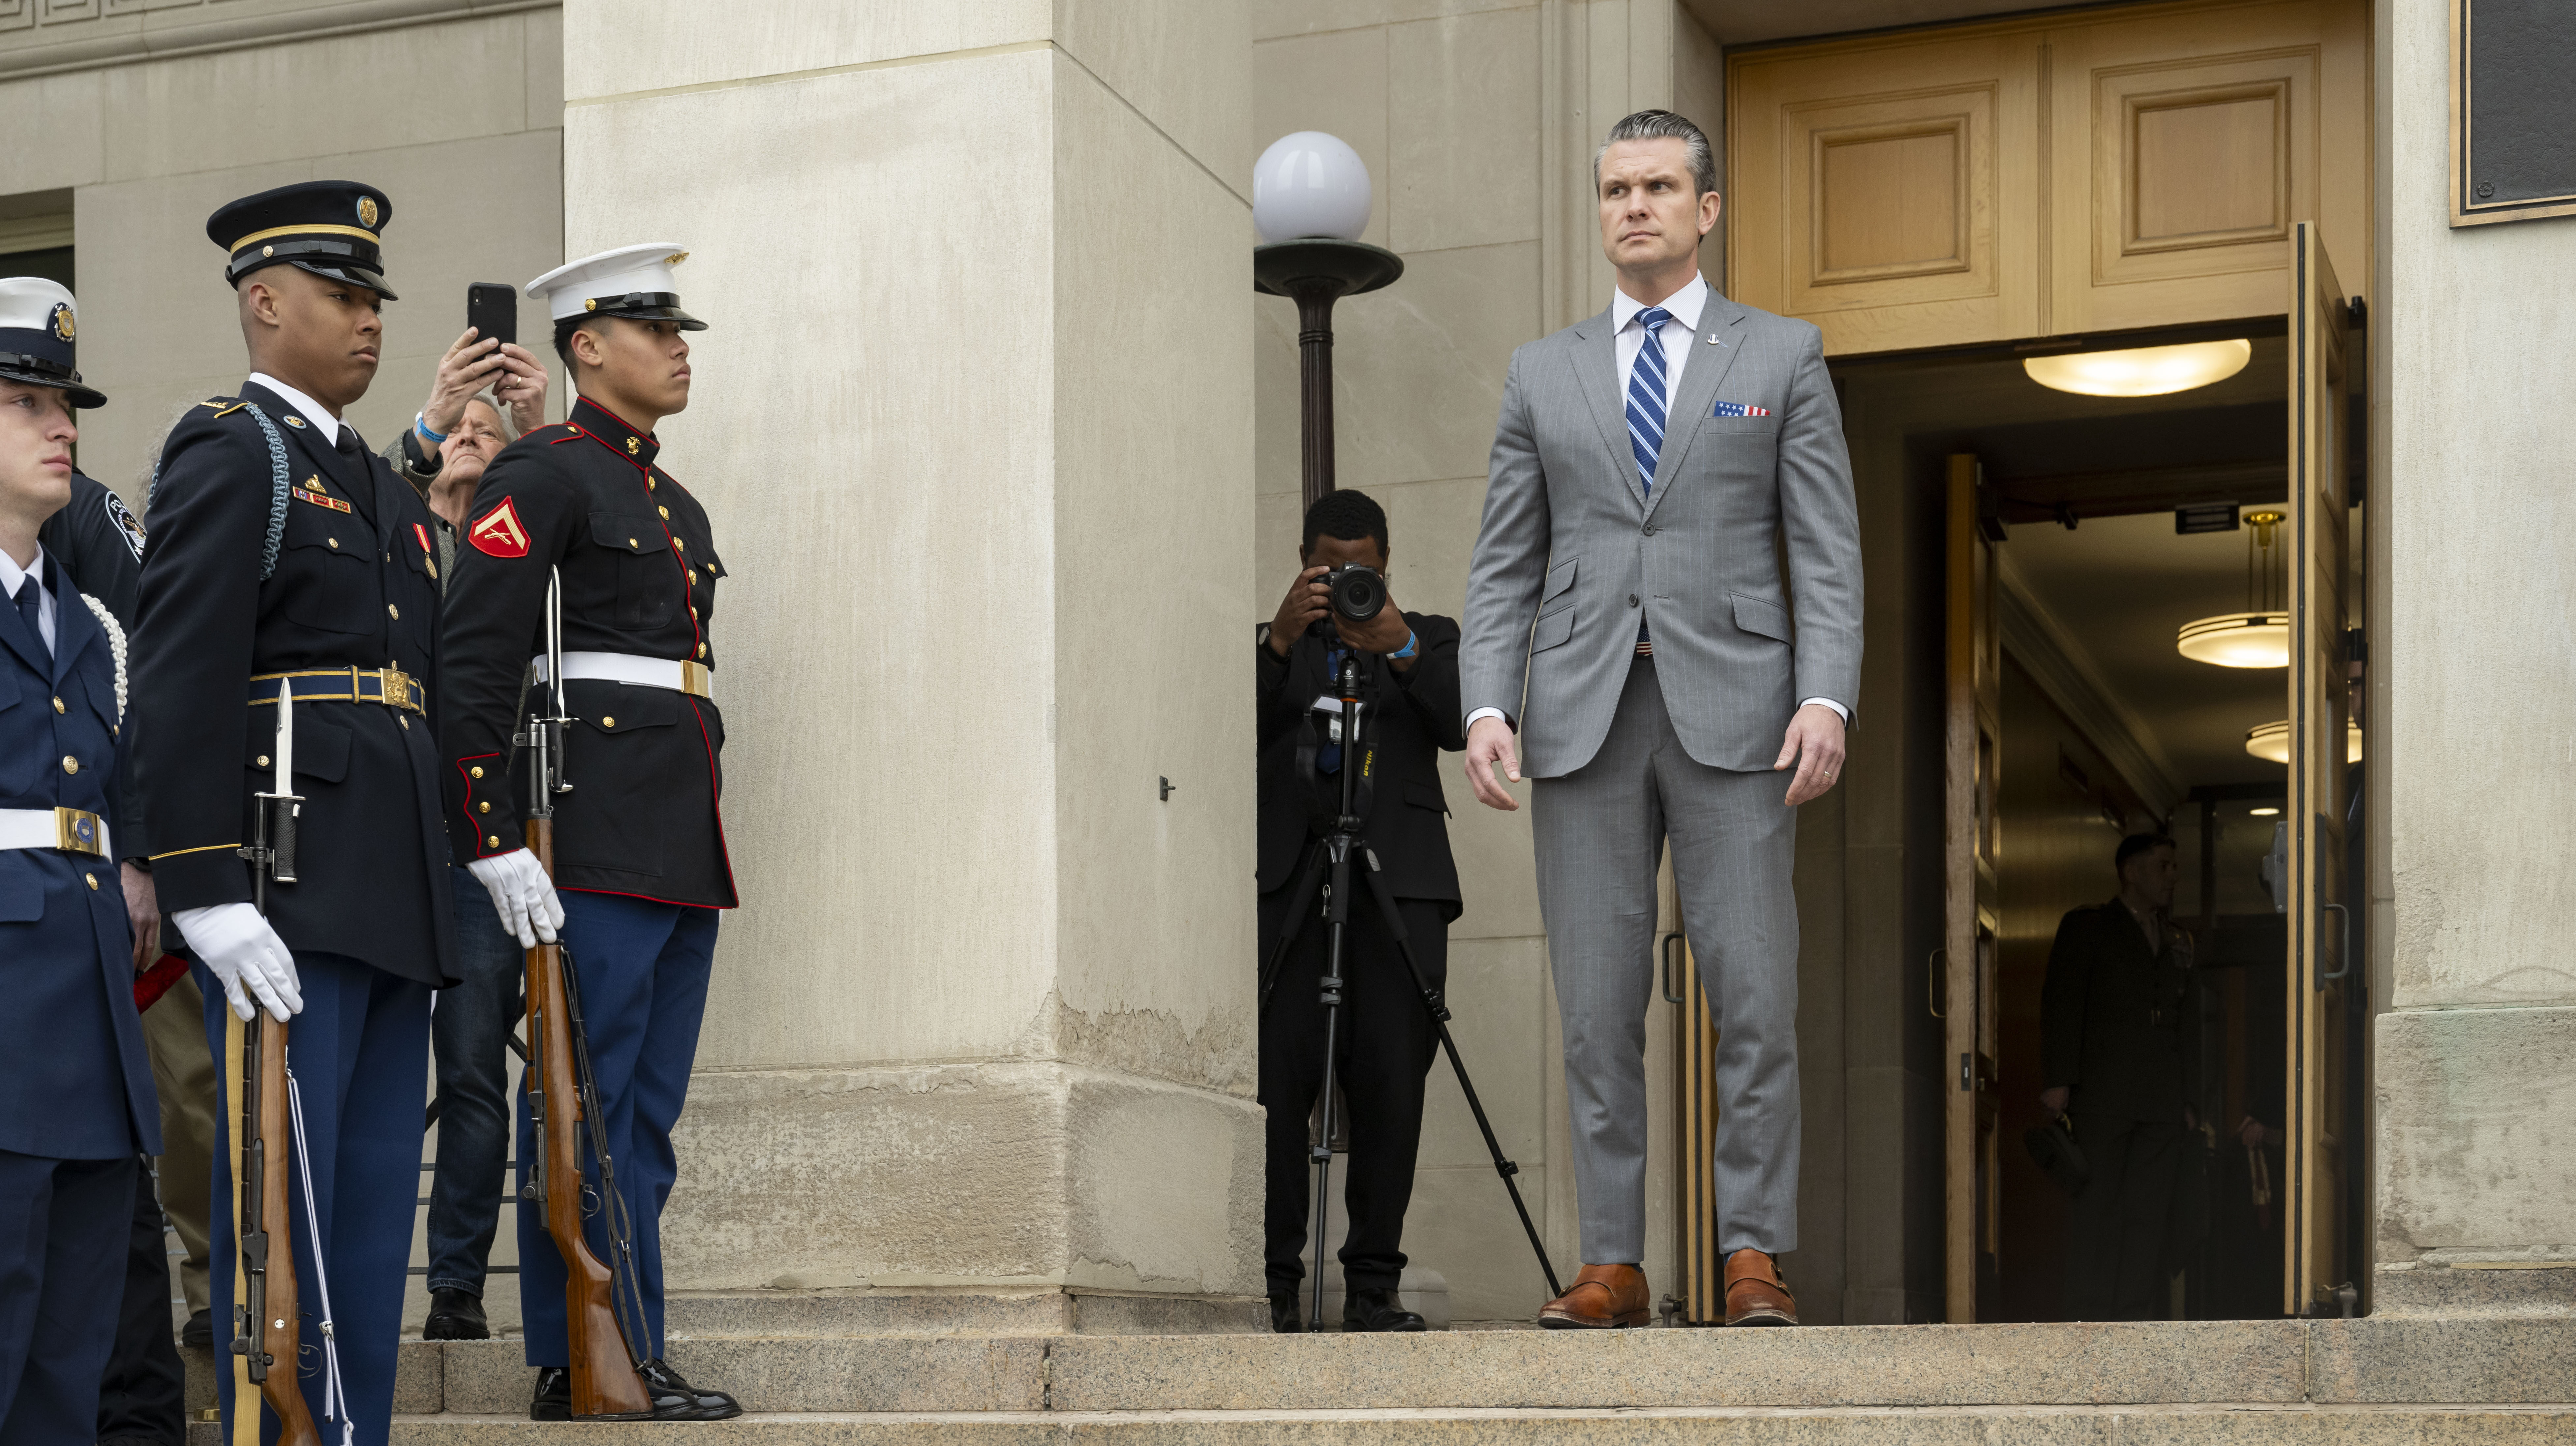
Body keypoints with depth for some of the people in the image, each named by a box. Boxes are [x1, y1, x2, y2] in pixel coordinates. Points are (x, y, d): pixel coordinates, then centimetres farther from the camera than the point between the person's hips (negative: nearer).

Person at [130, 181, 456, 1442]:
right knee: (285, 1197, -7)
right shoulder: (230, 453, -5)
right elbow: (181, 686, -14)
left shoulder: (379, 484, 22)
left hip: (392, 897, 9)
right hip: (289, 894, -9)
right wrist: (206, 896, -21)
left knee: (375, 1200, 10)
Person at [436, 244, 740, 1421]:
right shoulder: (542, 478, -5)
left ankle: (633, 1362, 13)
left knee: (647, 1115, 9)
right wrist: (493, 847, -19)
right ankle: (585, 1364, -3)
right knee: (591, 1107, -6)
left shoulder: (677, 509, 21)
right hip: (594, 838, -9)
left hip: (685, 849, 9)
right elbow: (469, 671, -13)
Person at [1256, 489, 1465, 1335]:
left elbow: (1472, 725, 2)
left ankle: (1374, 1287, -1)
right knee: (1277, 1085, -10)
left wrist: (1401, 651, -10)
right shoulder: (1269, 645, 19)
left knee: (1390, 1088, -6)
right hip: (1285, 879, 0)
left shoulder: (1430, 638, 20)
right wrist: (1280, 643, -10)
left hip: (1399, 882, 1)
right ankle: (1272, 1285, -6)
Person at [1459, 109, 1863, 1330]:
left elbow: (1828, 552, 2)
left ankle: (1754, 1259, 1)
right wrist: (1486, 707, -4)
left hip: (1732, 713, -2)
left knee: (1754, 1001, -6)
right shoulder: (1542, 375, 14)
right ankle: (1612, 1264, 6)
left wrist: (1826, 700, -13)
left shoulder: (1783, 357, 8)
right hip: (1582, 719, 2)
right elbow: (1504, 567, 11)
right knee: (1598, 1009, 1)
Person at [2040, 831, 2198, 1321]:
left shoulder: (2177, 941, 21)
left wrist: (2188, 1100, 15)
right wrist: (2058, 1081, -12)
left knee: (2153, 1212, 0)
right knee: (2097, 1209, -7)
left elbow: (2185, 1019, 22)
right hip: (2102, 1093, -5)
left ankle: (2139, 1319, 1)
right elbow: (2062, 1002, -2)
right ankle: (2089, 1321, -6)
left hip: (2162, 1100, 5)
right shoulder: (2086, 926, 5)